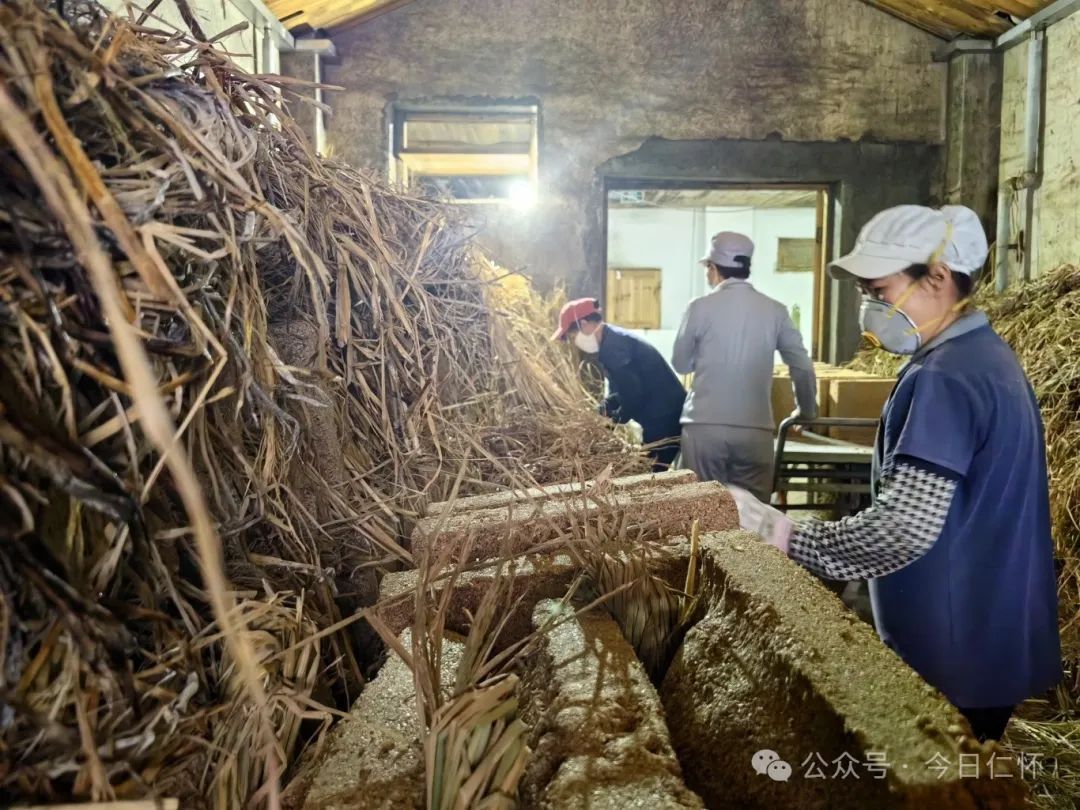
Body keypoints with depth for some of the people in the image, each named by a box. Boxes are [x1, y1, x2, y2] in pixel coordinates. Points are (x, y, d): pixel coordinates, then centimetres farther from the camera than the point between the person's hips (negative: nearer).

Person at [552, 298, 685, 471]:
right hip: (662, 416, 10)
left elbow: (633, 390, -22)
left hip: (665, 418, -10)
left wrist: (620, 416, -6)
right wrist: (606, 406, 5)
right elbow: (623, 388, 21)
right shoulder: (614, 339, 17)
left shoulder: (612, 345, -17)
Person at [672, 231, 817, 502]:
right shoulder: (775, 311, 4)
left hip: (704, 427, -1)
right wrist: (807, 411, 24)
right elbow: (803, 367, 8)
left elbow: (680, 364, 10)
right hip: (755, 430, 2)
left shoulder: (701, 307, -2)